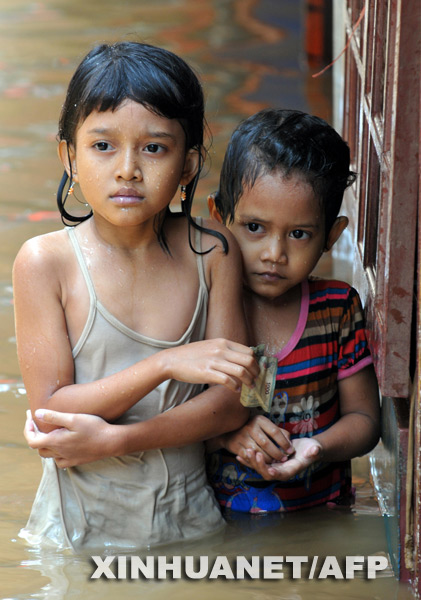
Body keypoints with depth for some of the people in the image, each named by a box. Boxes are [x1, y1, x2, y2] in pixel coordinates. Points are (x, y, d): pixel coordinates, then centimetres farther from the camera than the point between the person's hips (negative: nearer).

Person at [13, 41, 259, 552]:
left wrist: (114, 438, -22)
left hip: (187, 521, 2)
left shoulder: (212, 254, -6)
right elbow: (49, 413, -17)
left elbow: (231, 403, -10)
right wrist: (166, 364, -29)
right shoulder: (46, 262, -13)